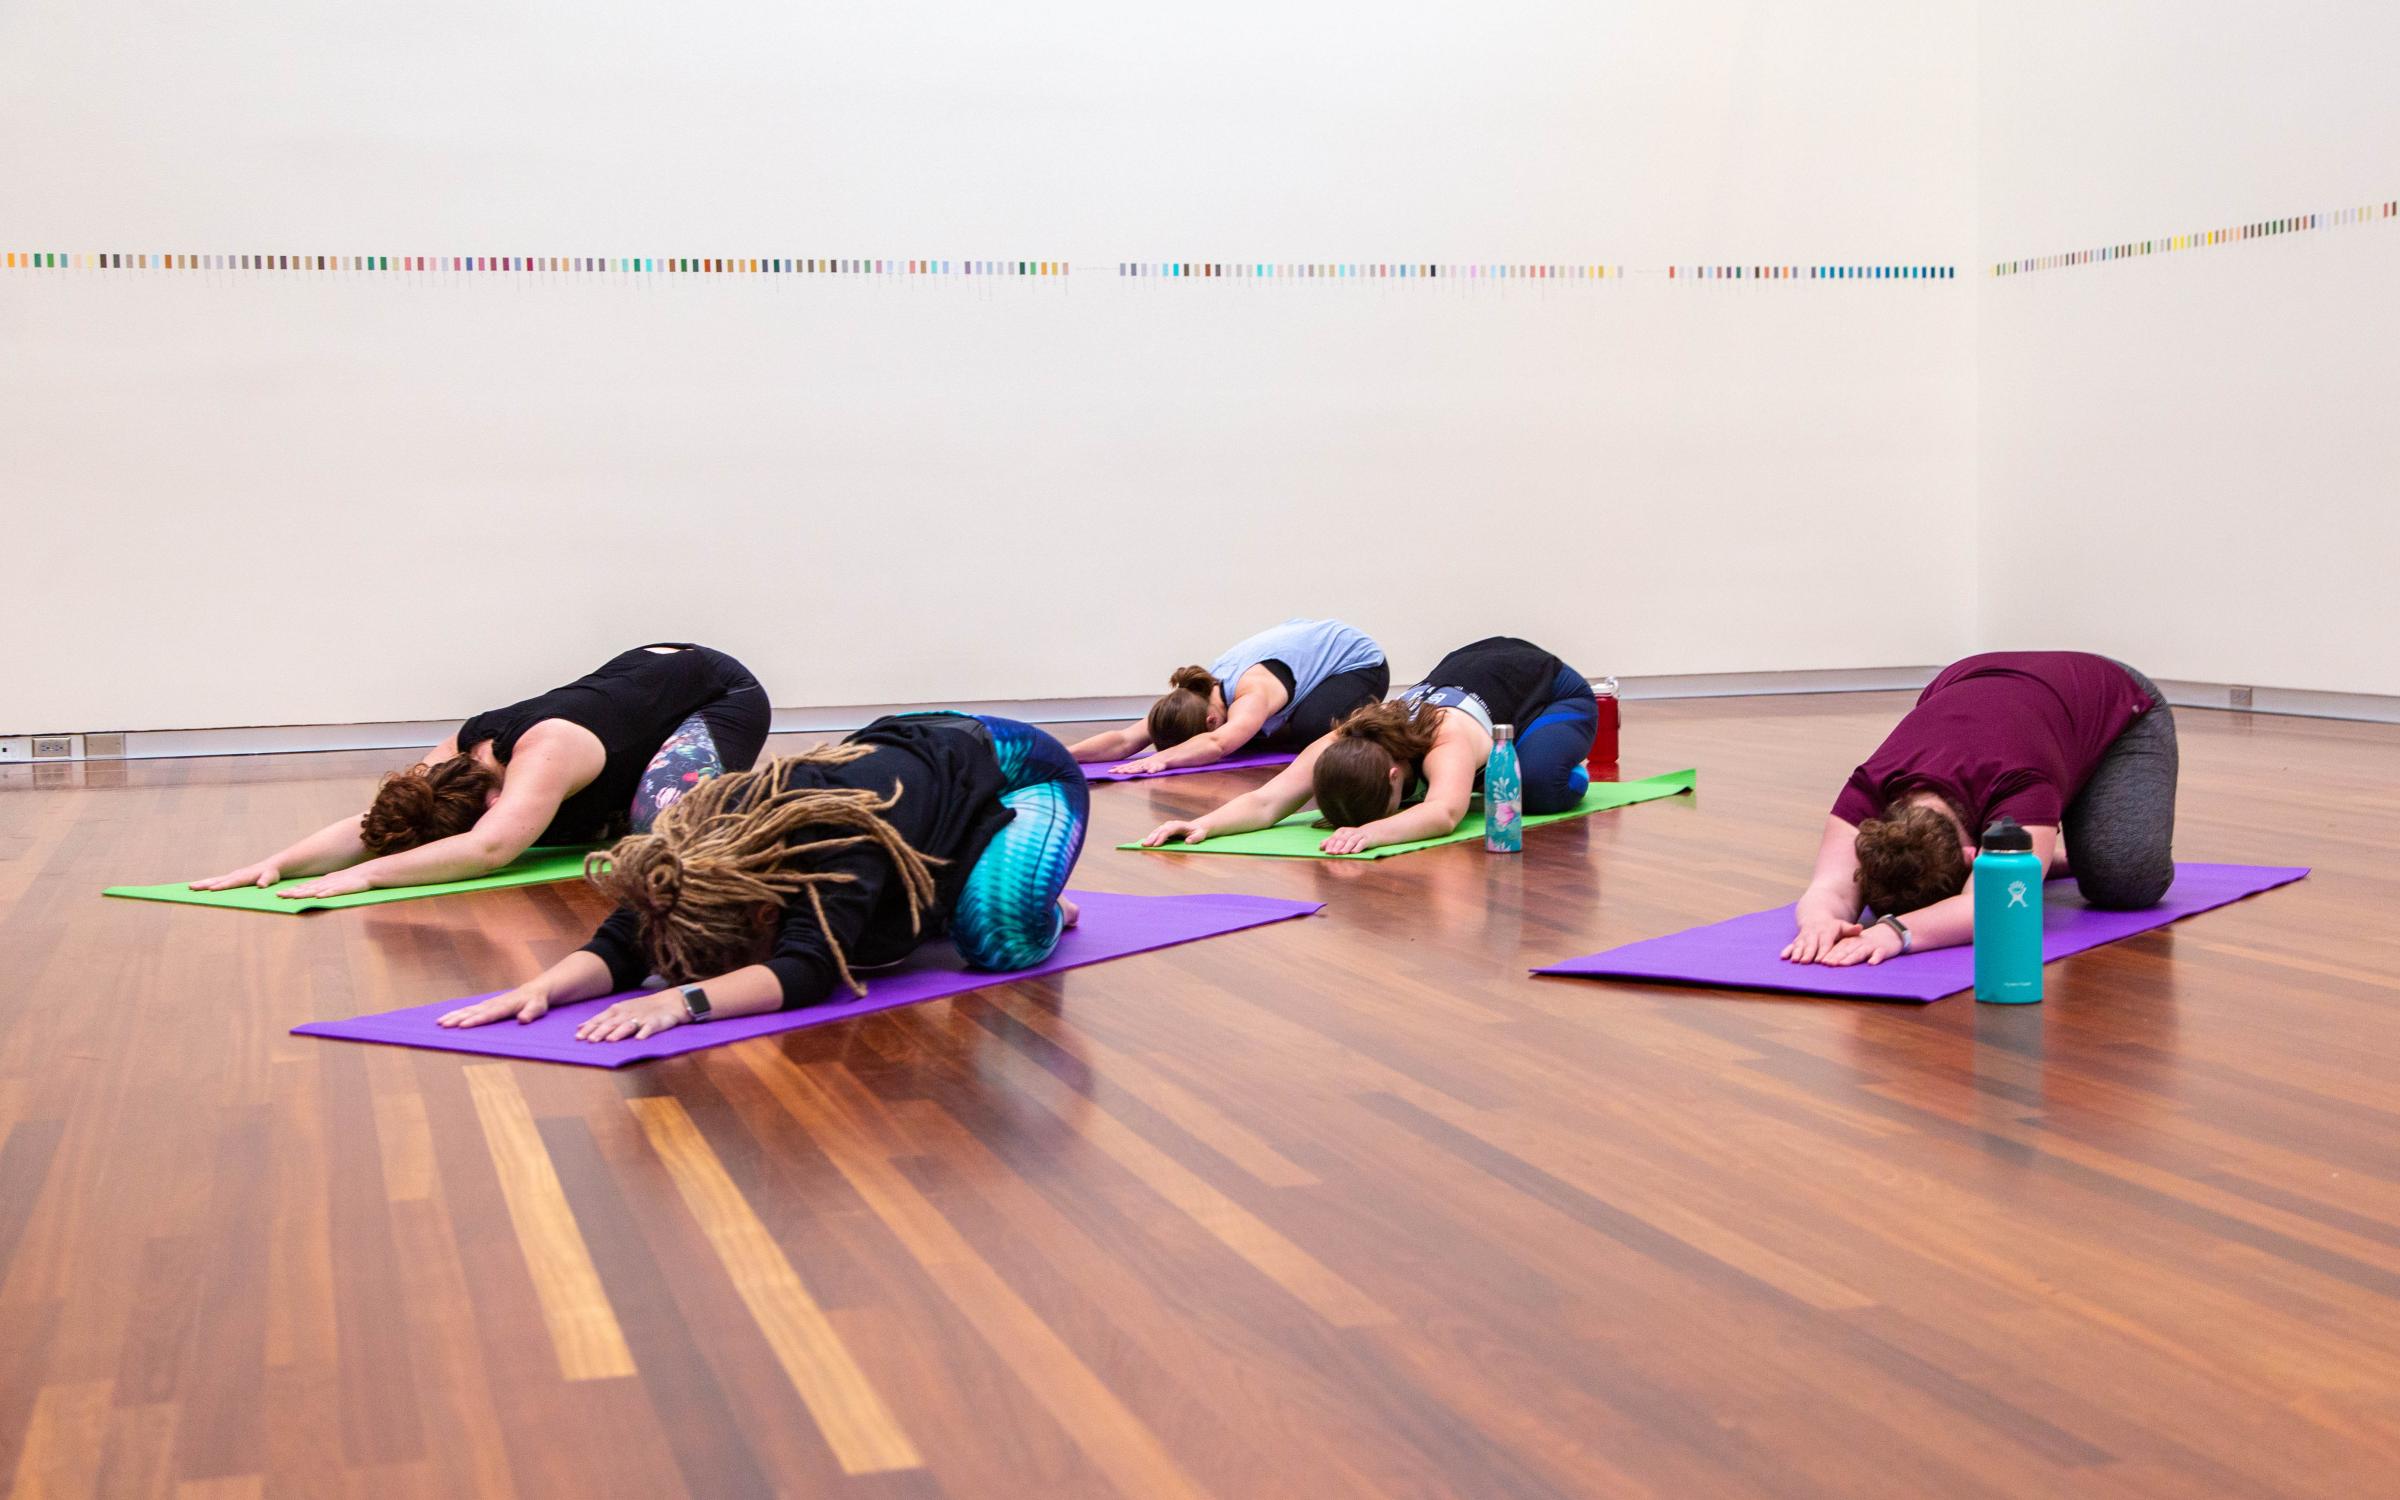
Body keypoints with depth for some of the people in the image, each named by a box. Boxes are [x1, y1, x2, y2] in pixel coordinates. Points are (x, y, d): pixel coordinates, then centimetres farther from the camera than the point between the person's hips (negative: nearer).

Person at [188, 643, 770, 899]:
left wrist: (367, 874, -59)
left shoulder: (544, 751, -42)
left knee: (661, 814, -32)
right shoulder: (457, 755, -18)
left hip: (720, 693, -8)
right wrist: (279, 862, -40)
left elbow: (487, 849, -56)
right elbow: (365, 825, -23)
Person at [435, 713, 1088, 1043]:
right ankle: (932, 907, 32)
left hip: (1012, 768, -6)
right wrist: (544, 986, -50)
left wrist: (683, 1001, -71)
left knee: (999, 937, -28)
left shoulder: (840, 848, -45)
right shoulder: (696, 843, -26)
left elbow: (805, 971, -57)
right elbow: (620, 945, -30)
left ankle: (1044, 906, 8)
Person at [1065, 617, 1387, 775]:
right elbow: (1126, 739, -31)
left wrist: (1160, 760, -74)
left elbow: (1217, 744, -61)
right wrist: (1066, 754, -46)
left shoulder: (1252, 693, -42)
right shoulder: (1195, 696, -21)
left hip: (1358, 659, -7)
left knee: (1308, 729, -30)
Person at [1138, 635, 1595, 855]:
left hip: (1550, 685, -6)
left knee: (1538, 783, -32)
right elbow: (1266, 802, -41)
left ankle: (1568, 769, 4)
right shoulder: (1340, 748, -30)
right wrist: (1204, 823, -59)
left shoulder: (1448, 745, -46)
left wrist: (1373, 832, -80)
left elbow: (1443, 814, -65)